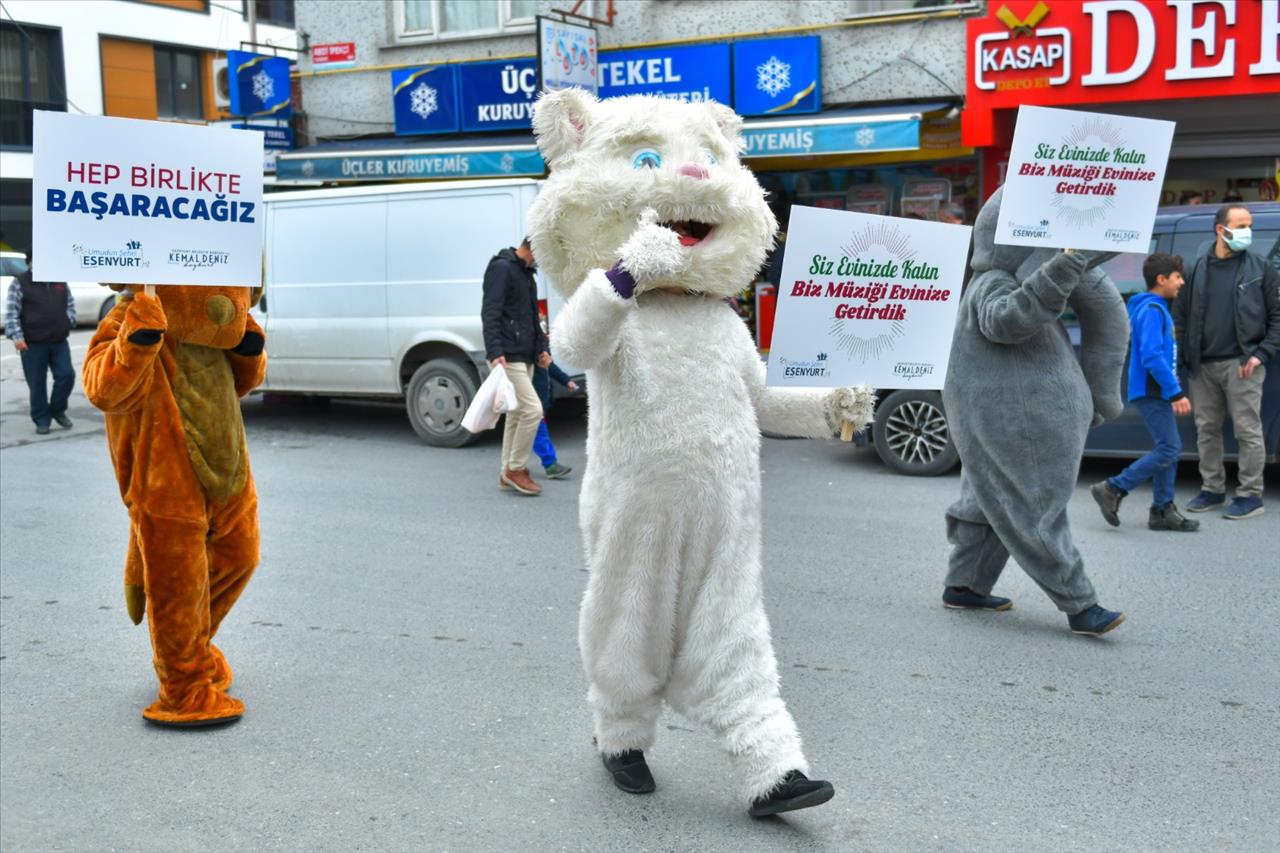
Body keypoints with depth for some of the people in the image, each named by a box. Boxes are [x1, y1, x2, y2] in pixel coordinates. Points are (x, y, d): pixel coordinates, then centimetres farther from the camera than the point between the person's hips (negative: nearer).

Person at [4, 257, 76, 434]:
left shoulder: (60, 281, 10)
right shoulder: (19, 283, -3)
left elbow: (70, 304, 22)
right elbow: (11, 312, -8)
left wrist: (69, 323, 6)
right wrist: (16, 336, -17)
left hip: (60, 341, 4)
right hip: (33, 343, -4)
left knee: (66, 375, -3)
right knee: (37, 383, 1)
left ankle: (58, 411, 18)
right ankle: (41, 420, 13)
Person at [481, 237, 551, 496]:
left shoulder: (526, 272, 19)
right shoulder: (501, 268, -11)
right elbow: (490, 313, -19)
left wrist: (542, 348, 16)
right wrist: (495, 352, -28)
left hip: (524, 357, 10)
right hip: (507, 358, -10)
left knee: (517, 414, 13)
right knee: (532, 410, -13)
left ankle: (509, 474, 20)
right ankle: (515, 469, 0)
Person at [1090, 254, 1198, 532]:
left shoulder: (1157, 308, 16)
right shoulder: (1151, 309, -15)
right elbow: (1152, 357, -23)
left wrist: (1173, 390, 18)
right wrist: (1176, 393, -22)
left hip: (1156, 391, 10)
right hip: (1152, 392, -10)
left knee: (1169, 449, 9)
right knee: (1168, 449, -10)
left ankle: (1162, 510, 12)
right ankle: (1112, 490, -5)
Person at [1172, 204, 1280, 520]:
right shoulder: (1197, 270, 10)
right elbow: (1180, 317, 11)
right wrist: (1179, 360, 4)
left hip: (1241, 365, -3)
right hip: (1203, 366, 4)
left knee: (1248, 431, -2)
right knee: (1206, 430, 10)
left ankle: (1251, 495, 4)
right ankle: (1213, 489, 21)